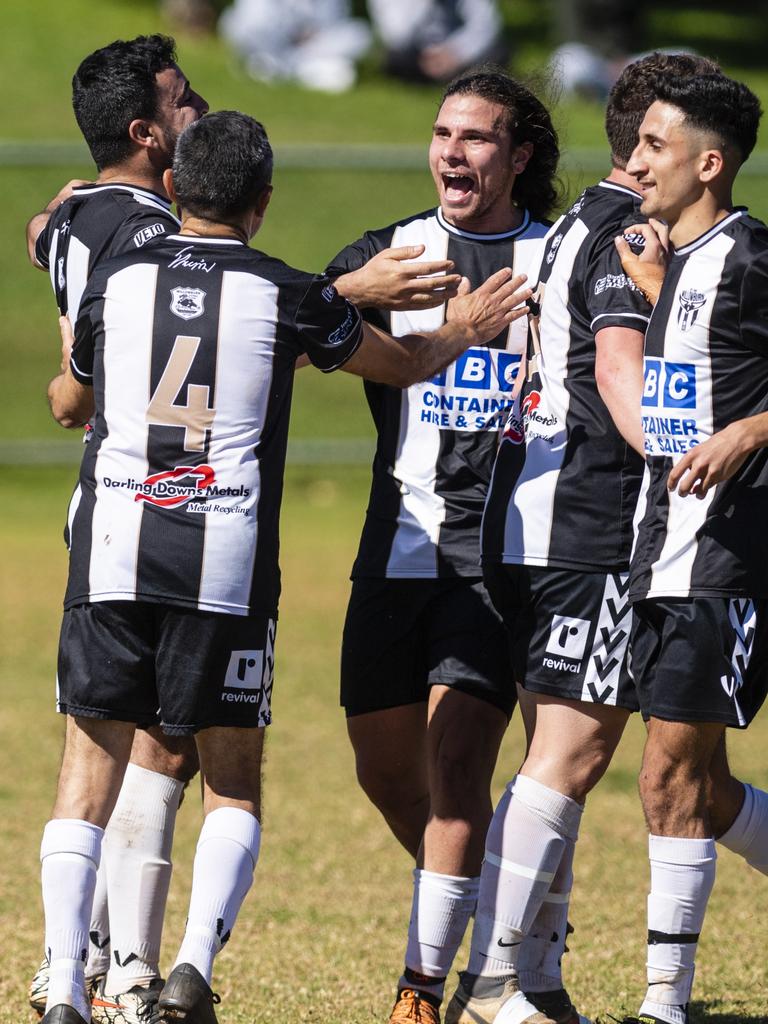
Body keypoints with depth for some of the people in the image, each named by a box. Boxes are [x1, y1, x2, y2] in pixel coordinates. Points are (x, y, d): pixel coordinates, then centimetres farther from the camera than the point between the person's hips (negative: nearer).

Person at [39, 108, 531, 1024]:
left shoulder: (114, 281, 7)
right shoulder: (287, 296, 2)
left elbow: (67, 405, 25)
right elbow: (402, 363, 19)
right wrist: (461, 330, 40)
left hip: (111, 553, 1)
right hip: (228, 565, -1)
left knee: (91, 769, 5)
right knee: (233, 781, 10)